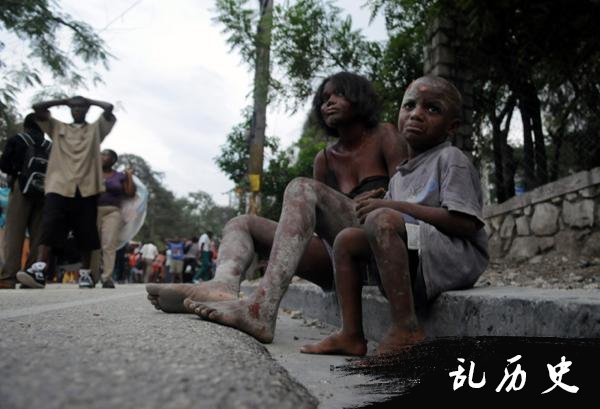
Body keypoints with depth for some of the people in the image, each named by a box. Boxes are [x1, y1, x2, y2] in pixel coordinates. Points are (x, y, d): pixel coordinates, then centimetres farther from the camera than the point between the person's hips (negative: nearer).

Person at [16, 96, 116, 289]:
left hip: (86, 189, 0)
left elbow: (109, 108, 7)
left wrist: (89, 100, 22)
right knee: (48, 228, -14)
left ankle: (85, 273, 9)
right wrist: (64, 101, 20)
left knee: (86, 234, 2)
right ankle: (39, 271, -23)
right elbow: (37, 108, 12)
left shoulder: (96, 129, 18)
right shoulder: (57, 127, 21)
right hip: (59, 187, 1)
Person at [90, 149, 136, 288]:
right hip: (92, 211, 2)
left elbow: (131, 193, 6)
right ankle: (92, 276, 9)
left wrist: (130, 176, 6)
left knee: (109, 245, -13)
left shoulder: (120, 176, 13)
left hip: (112, 212, -1)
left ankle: (107, 278, -15)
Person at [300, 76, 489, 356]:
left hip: (458, 258, -8)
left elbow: (465, 224, -17)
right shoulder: (398, 177, 20)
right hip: (414, 269, 8)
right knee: (347, 239, 3)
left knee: (382, 220, -28)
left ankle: (405, 328, -30)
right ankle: (351, 334, -3)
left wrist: (396, 207, -18)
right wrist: (376, 205, -3)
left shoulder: (450, 158, -4)